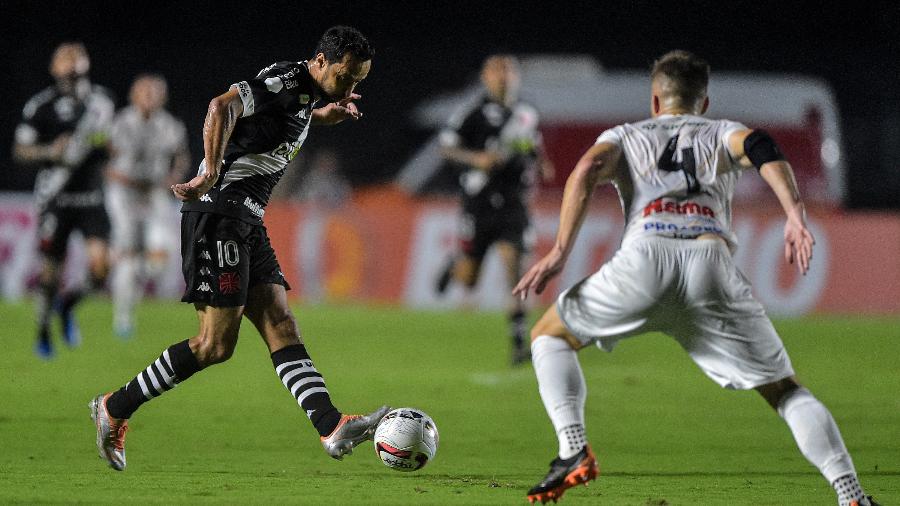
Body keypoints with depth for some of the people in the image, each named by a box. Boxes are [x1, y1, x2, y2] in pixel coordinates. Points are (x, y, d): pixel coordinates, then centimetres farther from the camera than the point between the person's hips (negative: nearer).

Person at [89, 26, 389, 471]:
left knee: (282, 328, -3)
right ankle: (114, 409, 0)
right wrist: (210, 175, -40)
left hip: (246, 224, 10)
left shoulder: (305, 94, 17)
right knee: (216, 343, -10)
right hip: (220, 214, -10)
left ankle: (332, 428, -13)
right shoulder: (286, 81, -13)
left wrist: (321, 114, 29)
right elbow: (223, 107, -30)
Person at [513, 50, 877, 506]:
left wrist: (559, 253, 4)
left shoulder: (625, 136, 32)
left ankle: (573, 448, 2)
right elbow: (761, 148, 7)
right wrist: (796, 216, -5)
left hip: (644, 256, -1)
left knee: (550, 335, 23)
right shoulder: (723, 133, 31)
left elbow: (588, 170, 10)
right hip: (711, 259, 1)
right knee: (784, 390, 10)